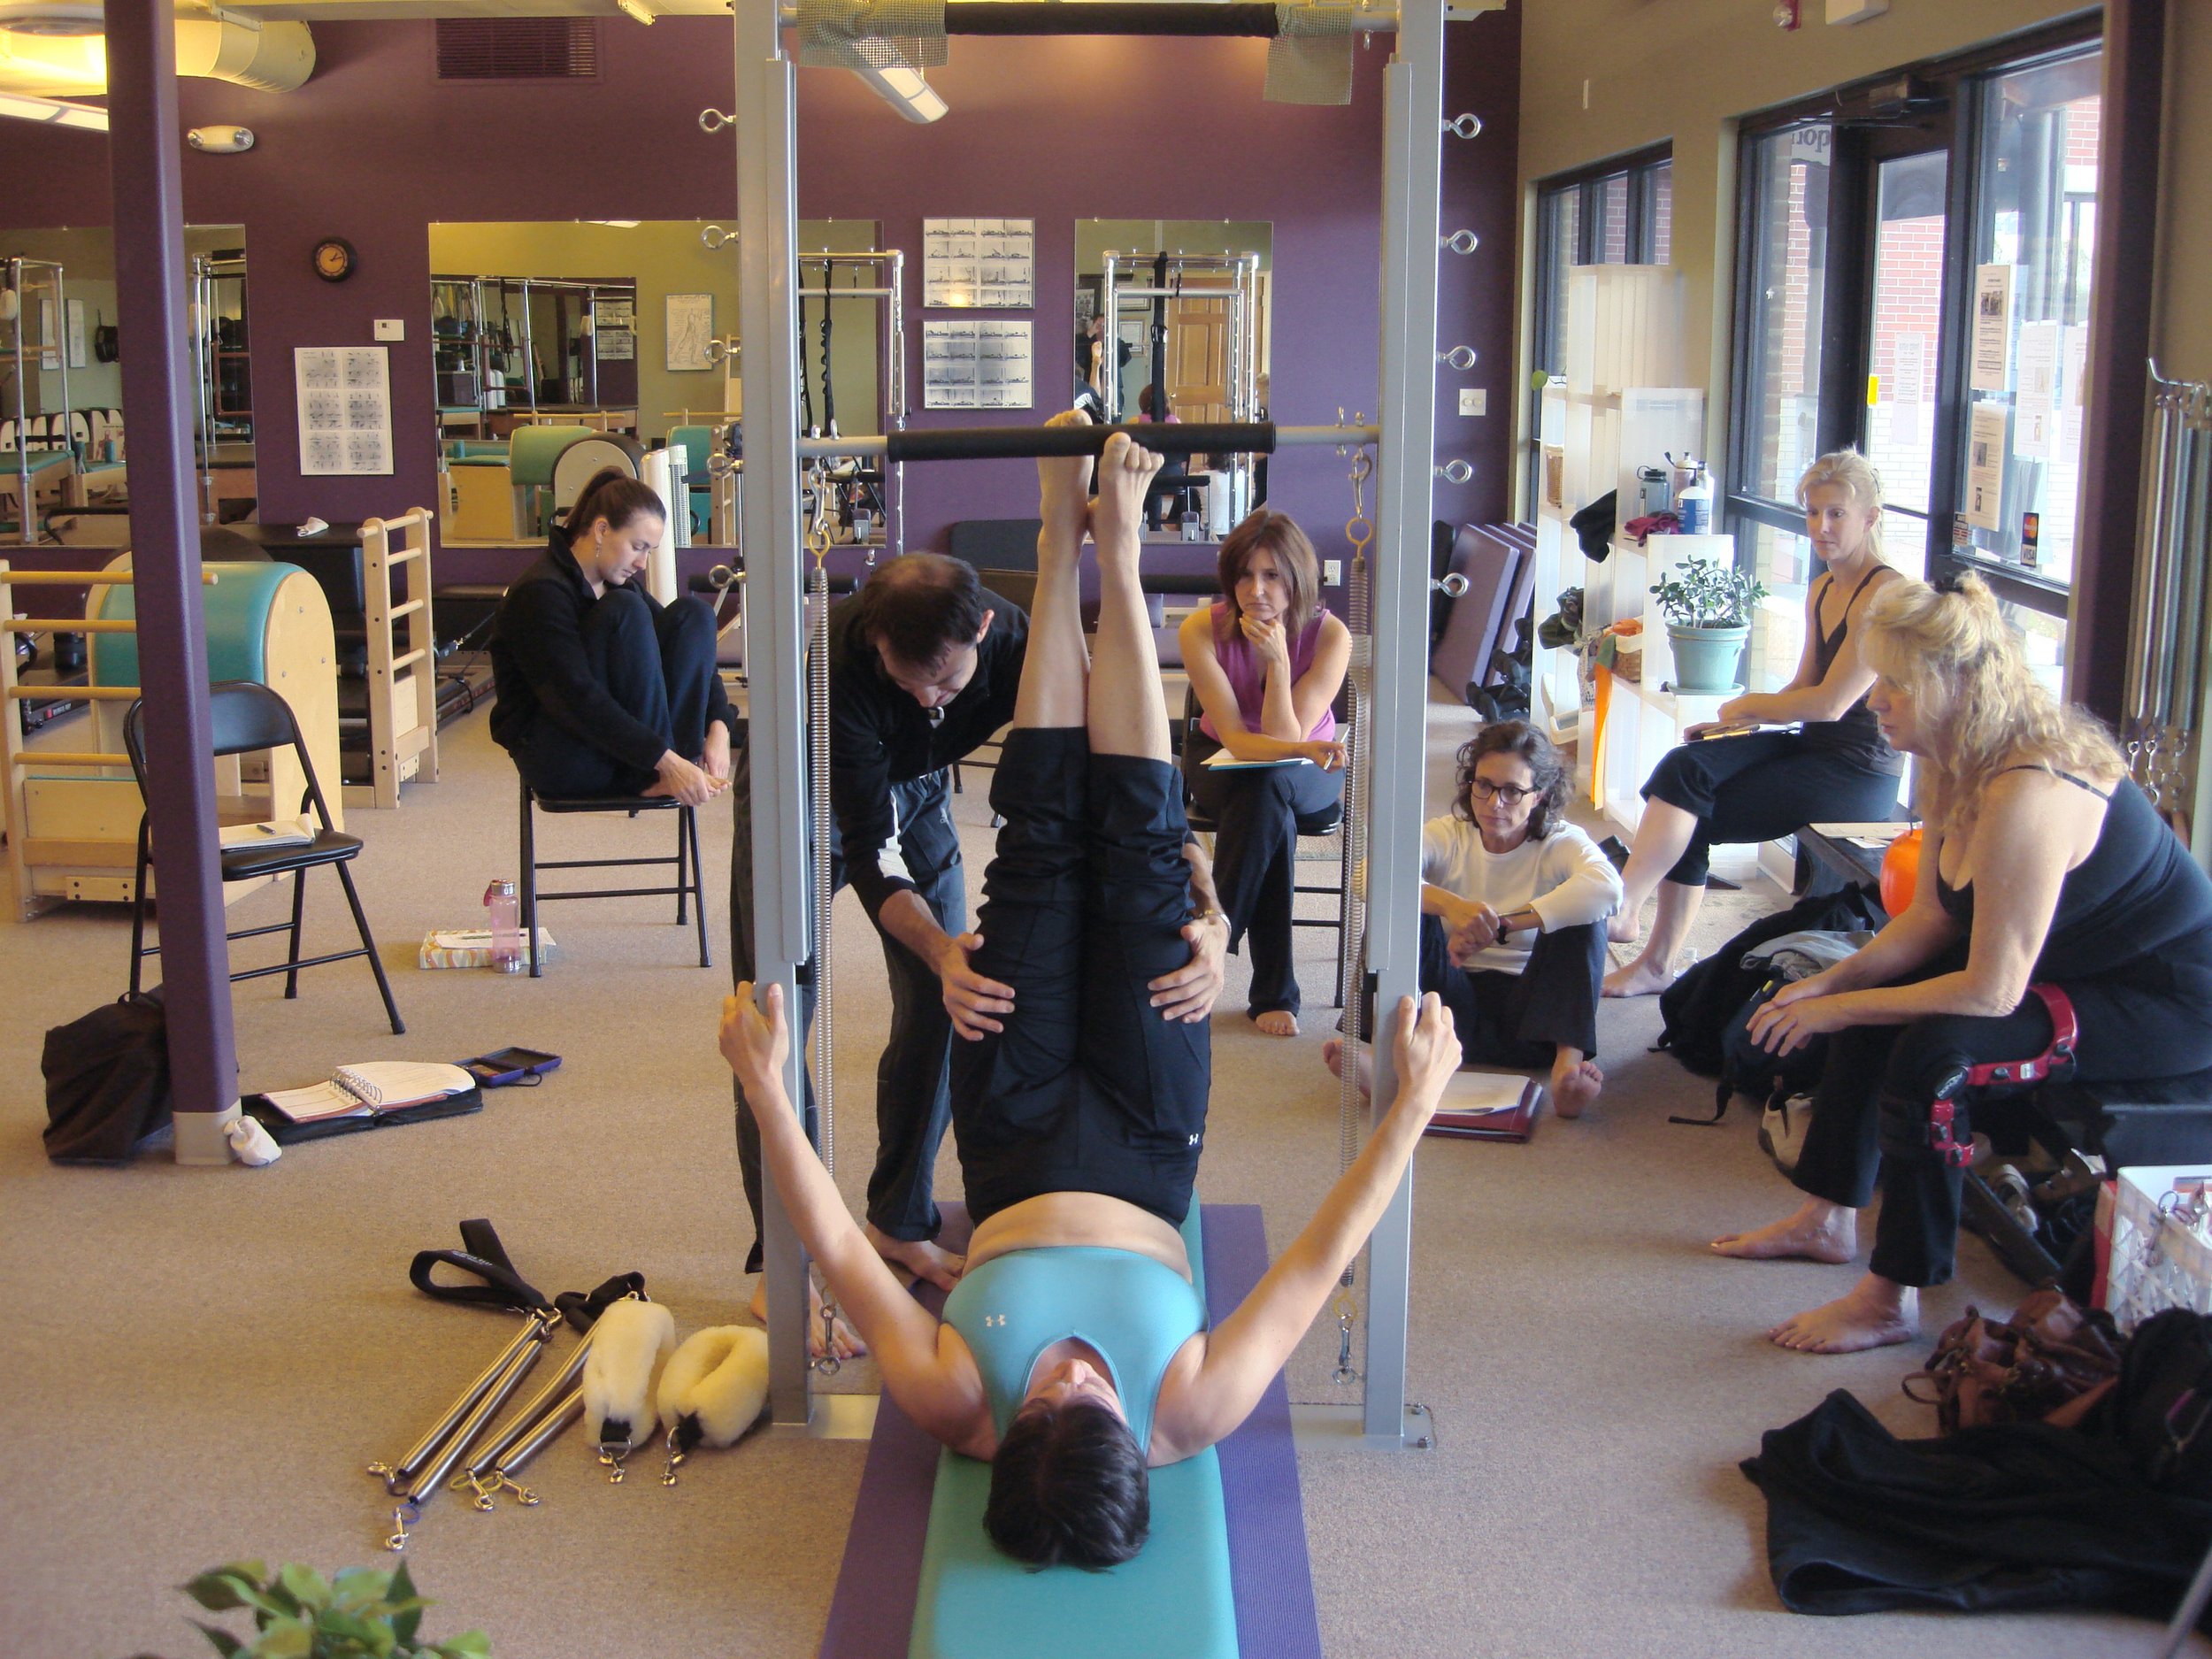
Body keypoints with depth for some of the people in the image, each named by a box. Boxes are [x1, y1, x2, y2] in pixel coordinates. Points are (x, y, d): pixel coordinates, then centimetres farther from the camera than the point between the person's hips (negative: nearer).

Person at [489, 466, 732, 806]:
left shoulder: (613, 585, 10)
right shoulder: (540, 593, -18)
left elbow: (692, 650, 7)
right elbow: (578, 699, -26)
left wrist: (717, 725, -11)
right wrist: (664, 762, -31)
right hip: (559, 761, -8)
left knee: (692, 613, -6)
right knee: (625, 611, -26)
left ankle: (686, 756, -18)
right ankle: (655, 778, -25)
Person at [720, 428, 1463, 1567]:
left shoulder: (955, 1408, -37)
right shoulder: (1190, 1419, -36)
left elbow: (832, 1244, -26)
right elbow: (1319, 1260, -26)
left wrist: (765, 1085, -26)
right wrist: (1414, 1103, -24)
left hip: (1020, 1164, 0)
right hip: (1142, 1166, 0)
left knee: (1048, 844, -6)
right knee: (1137, 850, -6)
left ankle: (1067, 550, 13)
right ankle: (1111, 556, 11)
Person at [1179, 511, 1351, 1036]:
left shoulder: (1330, 635, -20)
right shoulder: (1202, 630, -20)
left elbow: (1289, 739, -24)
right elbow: (1235, 738, -24)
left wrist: (1278, 659, -35)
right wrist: (1303, 750, -44)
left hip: (1308, 776, 0)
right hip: (1221, 764, 0)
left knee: (1267, 788, -37)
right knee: (1272, 814, -36)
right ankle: (1275, 992, -28)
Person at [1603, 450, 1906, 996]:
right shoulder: (1822, 591, 15)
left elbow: (1830, 703, -20)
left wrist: (1744, 706, -5)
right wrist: (1734, 723, 3)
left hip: (1859, 772, -8)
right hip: (1813, 748, 8)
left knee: (1692, 813, -18)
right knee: (1686, 765, -15)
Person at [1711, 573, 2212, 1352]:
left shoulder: (2027, 796, -33)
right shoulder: (1954, 764, -2)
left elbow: (1990, 991, -31)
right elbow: (1930, 917, 4)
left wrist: (1844, 1008, -20)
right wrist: (1832, 982, -9)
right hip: (2085, 961, 11)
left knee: (1931, 1046, -26)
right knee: (1873, 1001, 10)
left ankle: (1893, 1298, -12)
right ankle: (1828, 1219, 21)